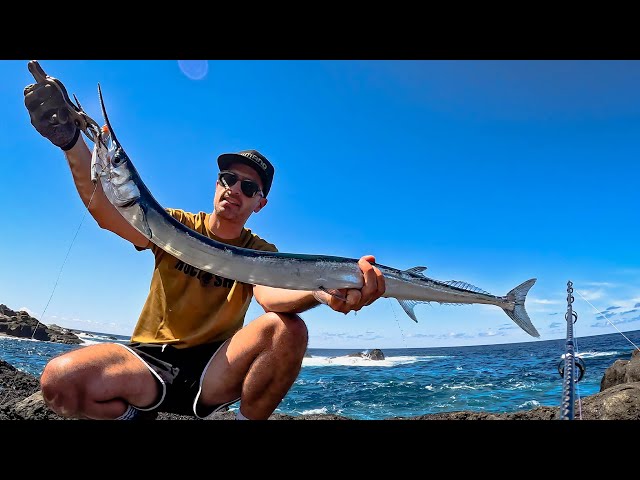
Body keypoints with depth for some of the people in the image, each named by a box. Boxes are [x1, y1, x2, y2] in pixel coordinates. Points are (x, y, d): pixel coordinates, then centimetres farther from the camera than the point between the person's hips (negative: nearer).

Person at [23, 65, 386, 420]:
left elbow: (270, 295, -23)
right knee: (61, 379, -28)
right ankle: (131, 414, 4)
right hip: (150, 361, 1)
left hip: (213, 369, 0)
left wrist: (321, 293, -46)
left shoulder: (262, 252, 0)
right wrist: (70, 140, -33)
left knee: (288, 329, -27)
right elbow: (107, 212, -16)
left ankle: (249, 419, -4)